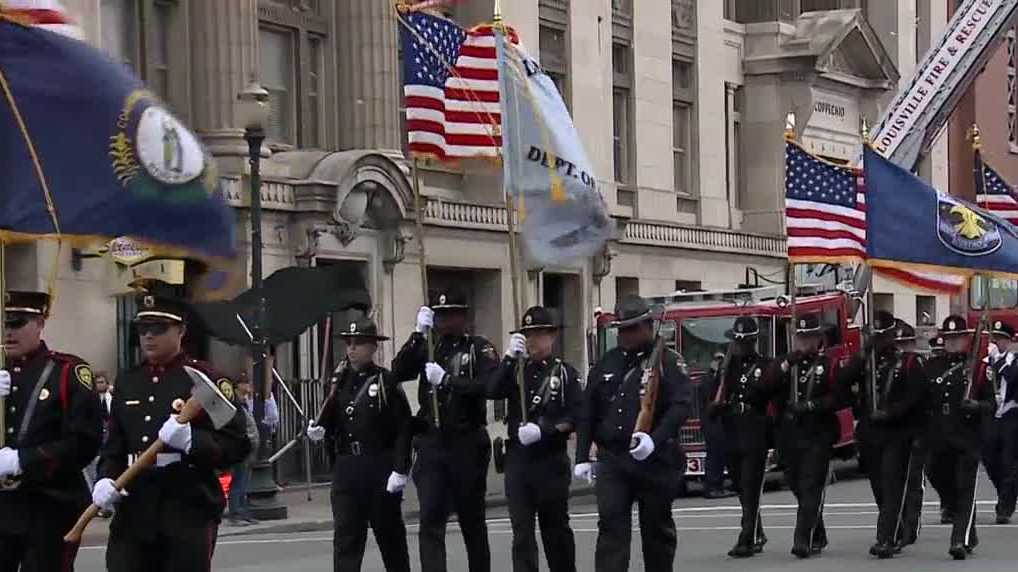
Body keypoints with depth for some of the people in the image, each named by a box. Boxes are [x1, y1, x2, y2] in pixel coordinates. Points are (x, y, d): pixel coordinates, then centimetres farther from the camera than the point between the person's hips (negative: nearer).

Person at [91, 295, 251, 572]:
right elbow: (115, 446, 18)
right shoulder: (126, 382, 14)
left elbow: (238, 445, -8)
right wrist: (107, 479, -3)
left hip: (189, 511, -5)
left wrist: (191, 440, -25)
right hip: (134, 511, 5)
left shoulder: (205, 379, -3)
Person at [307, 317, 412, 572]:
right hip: (346, 468, 3)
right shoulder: (340, 381, 9)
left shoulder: (386, 381, -5)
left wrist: (400, 470, -14)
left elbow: (403, 428, -9)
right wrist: (319, 430, -10)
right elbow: (332, 422, 13)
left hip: (380, 469, -3)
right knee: (345, 536, -4)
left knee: (389, 533, 10)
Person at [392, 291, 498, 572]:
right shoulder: (427, 348, 12)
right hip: (431, 444, 2)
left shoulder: (480, 348, 0)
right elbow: (399, 371, -4)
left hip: (467, 445, -2)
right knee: (430, 519, -8)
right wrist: (418, 333, -12)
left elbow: (489, 386, -16)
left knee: (472, 518, 11)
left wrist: (446, 379, -22)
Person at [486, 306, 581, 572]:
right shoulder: (515, 370, 11)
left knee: (556, 527, 11)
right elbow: (493, 391, -8)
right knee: (522, 530, -4)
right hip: (518, 459, 2)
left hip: (552, 460, -2)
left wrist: (543, 430, -20)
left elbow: (574, 417, -8)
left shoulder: (565, 373, 1)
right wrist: (509, 358, -17)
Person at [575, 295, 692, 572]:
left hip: (655, 461, -3)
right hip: (612, 460, 3)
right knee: (611, 524, -9)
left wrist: (656, 439, -28)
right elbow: (588, 413, 15)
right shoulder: (607, 363, 13)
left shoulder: (667, 362, -2)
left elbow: (681, 405, -14)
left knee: (657, 528, 8)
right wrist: (582, 457, 9)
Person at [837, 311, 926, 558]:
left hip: (898, 434, -5)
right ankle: (895, 534, 24)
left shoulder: (909, 362, 0)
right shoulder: (863, 360, 12)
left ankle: (886, 540, -17)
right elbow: (843, 383, -5)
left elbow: (915, 396, -10)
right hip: (869, 434, 5)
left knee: (892, 487, -11)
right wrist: (863, 353, -11)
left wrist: (889, 413, -18)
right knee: (879, 488, 10)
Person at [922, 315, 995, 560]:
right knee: (949, 491, 11)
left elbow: (991, 403, 1)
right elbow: (923, 402, 15)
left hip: (968, 440, -4)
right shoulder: (932, 367, 11)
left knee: (965, 491, -10)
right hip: (940, 442, 4)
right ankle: (970, 537, 27)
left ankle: (960, 541, -16)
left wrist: (976, 406, -20)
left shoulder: (979, 367, 1)